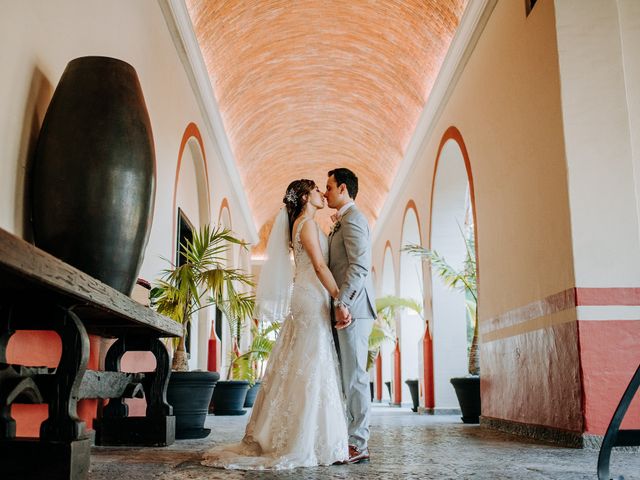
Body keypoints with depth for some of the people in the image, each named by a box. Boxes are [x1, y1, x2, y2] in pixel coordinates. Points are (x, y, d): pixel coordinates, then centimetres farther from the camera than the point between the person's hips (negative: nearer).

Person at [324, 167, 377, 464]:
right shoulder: (343, 222, 23)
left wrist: (342, 302, -26)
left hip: (352, 308, -10)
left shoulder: (352, 218, -9)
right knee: (349, 376, 11)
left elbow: (360, 264, -20)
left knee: (354, 376, -7)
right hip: (347, 308, 10)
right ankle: (354, 439, 18)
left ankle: (358, 445, -1)